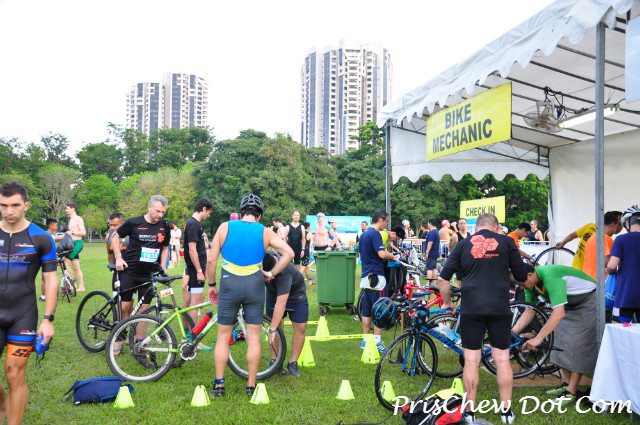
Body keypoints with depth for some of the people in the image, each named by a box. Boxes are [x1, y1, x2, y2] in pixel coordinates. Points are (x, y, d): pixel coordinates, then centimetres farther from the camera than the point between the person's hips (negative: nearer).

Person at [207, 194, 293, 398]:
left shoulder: (225, 227, 0)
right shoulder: (265, 233, 0)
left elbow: (211, 260, -4)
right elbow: (289, 253, -8)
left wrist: (212, 285, 7)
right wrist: (271, 274, 1)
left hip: (229, 285, 0)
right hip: (255, 285, 0)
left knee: (223, 337, 11)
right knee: (253, 337, 8)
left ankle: (219, 385, 14)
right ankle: (251, 386, 13)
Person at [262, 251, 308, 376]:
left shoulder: (284, 272, -44)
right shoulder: (261, 257, -28)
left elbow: (281, 303, -43)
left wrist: (272, 329, -42)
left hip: (295, 294, -4)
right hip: (273, 293, 4)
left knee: (300, 327, -9)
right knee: (277, 326, -2)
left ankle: (292, 363, 2)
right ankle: (274, 361, 6)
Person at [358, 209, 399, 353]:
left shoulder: (364, 234, 17)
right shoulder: (375, 234, -13)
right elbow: (382, 253, -24)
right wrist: (393, 257, -8)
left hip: (365, 276, 9)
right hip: (375, 276, -9)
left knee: (366, 311, 11)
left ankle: (366, 340, 16)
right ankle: (377, 342, -3)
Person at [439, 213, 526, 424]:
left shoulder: (463, 245, 6)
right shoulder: (506, 242, 4)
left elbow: (443, 279, 4)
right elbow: (521, 275, 7)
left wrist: (447, 301, 18)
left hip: (471, 309, 0)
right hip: (500, 308, 0)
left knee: (471, 361, 6)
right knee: (502, 359, 10)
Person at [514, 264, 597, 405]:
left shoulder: (550, 277, -37)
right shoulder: (532, 283, -9)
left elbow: (559, 314, -43)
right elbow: (529, 311, -3)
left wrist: (538, 338, -45)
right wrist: (513, 331, -16)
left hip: (588, 302, -9)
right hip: (569, 305, 9)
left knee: (577, 346, -12)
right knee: (560, 341, 4)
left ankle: (572, 392, -8)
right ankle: (566, 384, 13)